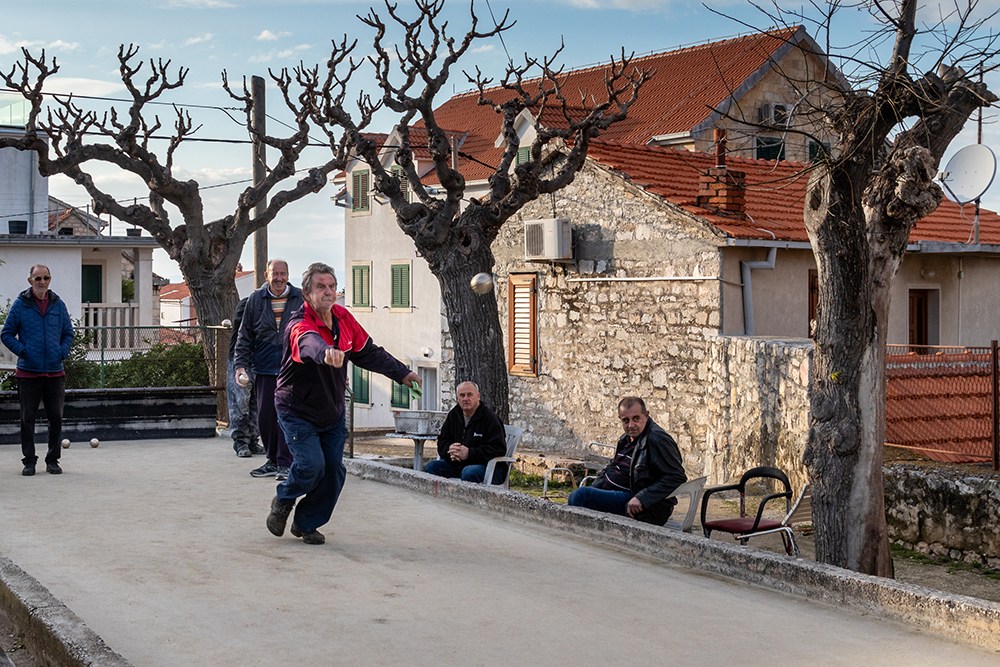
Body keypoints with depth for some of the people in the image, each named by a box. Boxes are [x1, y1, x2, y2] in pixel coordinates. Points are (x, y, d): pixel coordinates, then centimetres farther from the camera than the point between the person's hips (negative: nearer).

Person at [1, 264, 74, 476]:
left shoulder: (58, 305, 9)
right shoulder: (20, 304, 1)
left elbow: (68, 333, 18)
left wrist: (62, 352, 2)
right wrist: (22, 351, -8)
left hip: (55, 371, 2)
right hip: (28, 372, -2)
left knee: (56, 416, 3)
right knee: (27, 417, 2)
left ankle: (53, 460, 14)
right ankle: (29, 460, 12)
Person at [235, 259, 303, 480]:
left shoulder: (300, 299, 4)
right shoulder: (255, 300, 7)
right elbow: (245, 336, 11)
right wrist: (241, 364, 3)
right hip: (264, 368, 2)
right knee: (265, 417, 4)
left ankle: (285, 464, -1)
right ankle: (272, 460, 18)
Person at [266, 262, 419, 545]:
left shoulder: (343, 317, -2)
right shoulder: (299, 325, -25)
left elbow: (368, 351, 10)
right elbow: (310, 343, -50)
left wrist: (401, 373, 12)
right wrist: (326, 353, -73)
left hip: (332, 413, 6)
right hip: (298, 412, -6)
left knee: (334, 470, 2)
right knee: (311, 464, -19)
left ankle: (306, 524, 22)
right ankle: (283, 501, 13)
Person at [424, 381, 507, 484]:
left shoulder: (489, 417, -9)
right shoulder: (453, 415, 13)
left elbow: (498, 449, -18)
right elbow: (442, 442, 17)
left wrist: (469, 453, -23)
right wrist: (450, 449, -10)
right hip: (456, 464, 7)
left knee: (469, 472, -38)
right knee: (430, 467, -10)